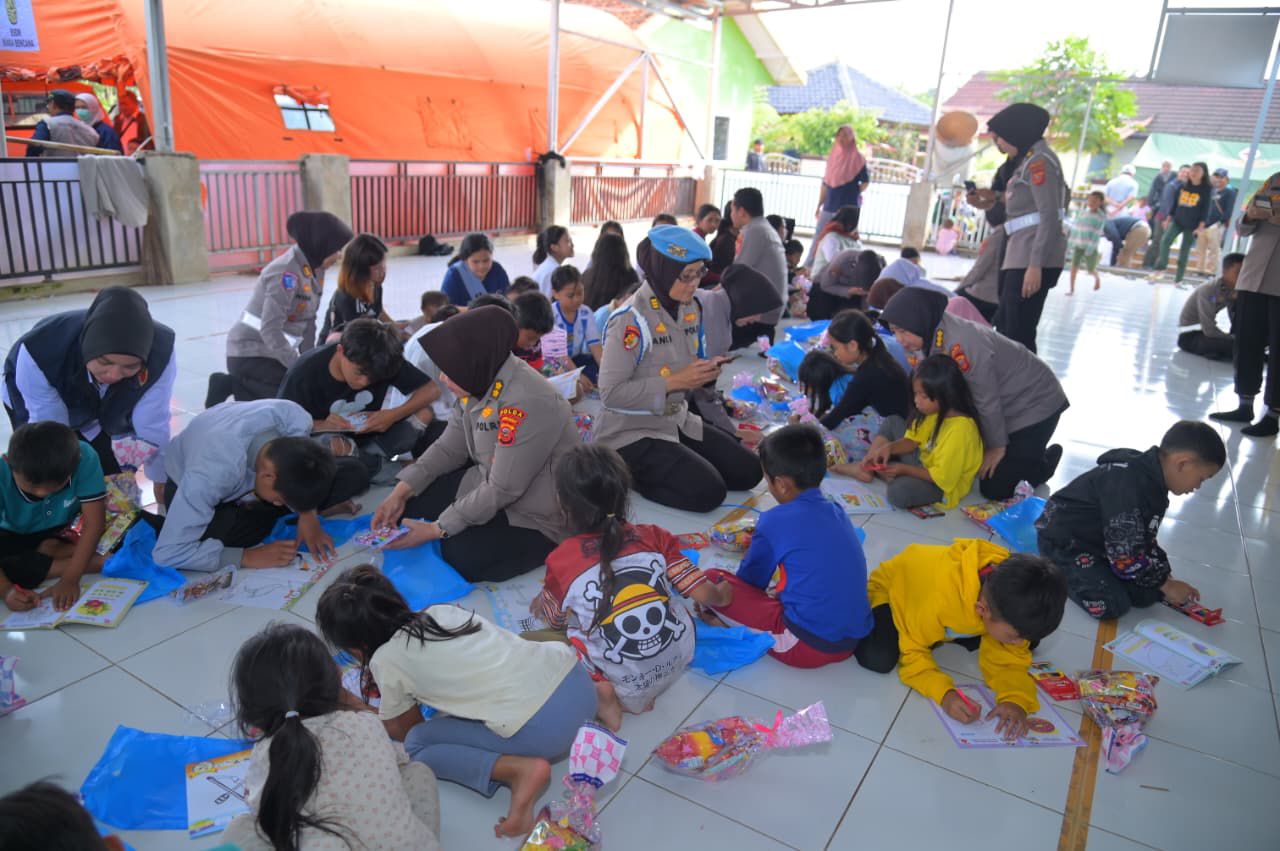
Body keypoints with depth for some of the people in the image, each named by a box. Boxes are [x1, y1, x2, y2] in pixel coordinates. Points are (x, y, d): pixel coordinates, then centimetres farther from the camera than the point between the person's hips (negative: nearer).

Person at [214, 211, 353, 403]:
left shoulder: (315, 268, 4)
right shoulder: (286, 273, -22)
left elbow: (308, 322, 6)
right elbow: (270, 330, -26)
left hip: (275, 354, 9)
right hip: (250, 354, -9)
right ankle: (236, 385, 0)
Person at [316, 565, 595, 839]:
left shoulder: (385, 660, 3)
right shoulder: (441, 611, 19)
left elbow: (405, 729, 23)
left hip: (542, 728, -7)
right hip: (575, 675, 7)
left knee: (417, 744, 12)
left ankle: (520, 770, -8)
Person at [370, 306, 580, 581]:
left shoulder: (527, 403, -33)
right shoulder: (481, 380, -8)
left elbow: (502, 490, -28)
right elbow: (449, 447, 4)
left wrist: (438, 529, -21)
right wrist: (401, 492, -5)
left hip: (538, 514, -8)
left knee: (460, 558, -20)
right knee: (412, 505, 3)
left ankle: (548, 546, 2)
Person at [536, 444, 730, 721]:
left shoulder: (561, 561, -11)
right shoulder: (654, 537, -5)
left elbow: (555, 620, 6)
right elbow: (703, 594, -2)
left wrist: (541, 604, 30)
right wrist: (720, 596, 23)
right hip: (677, 665, 3)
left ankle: (599, 692, -5)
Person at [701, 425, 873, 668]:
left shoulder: (775, 522, -10)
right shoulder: (836, 511, 8)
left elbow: (751, 581, 7)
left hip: (807, 645, -7)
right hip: (853, 639, 7)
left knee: (712, 581, -2)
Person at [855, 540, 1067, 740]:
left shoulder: (1009, 602, -29)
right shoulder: (938, 600, -45)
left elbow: (1010, 656, -16)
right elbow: (912, 653, -31)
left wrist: (1016, 699, -34)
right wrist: (944, 693, -46)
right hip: (891, 590, -5)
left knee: (1029, 642, -5)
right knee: (879, 659, -30)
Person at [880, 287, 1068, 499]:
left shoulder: (960, 344, -36)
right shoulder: (926, 338, -9)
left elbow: (987, 401, -26)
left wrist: (997, 447, -13)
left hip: (1033, 401, -8)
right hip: (1004, 402, 8)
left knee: (995, 489, -10)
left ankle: (1044, 461, 16)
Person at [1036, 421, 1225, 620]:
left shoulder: (1153, 480, 0)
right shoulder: (1128, 485, -31)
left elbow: (1145, 539, 12)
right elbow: (1125, 556, -26)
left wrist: (1166, 576, 5)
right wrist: (1165, 584, -12)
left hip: (1099, 537, 10)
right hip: (1064, 539, -10)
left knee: (1148, 594, 1)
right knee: (1112, 605, -20)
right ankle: (1056, 569, 1)